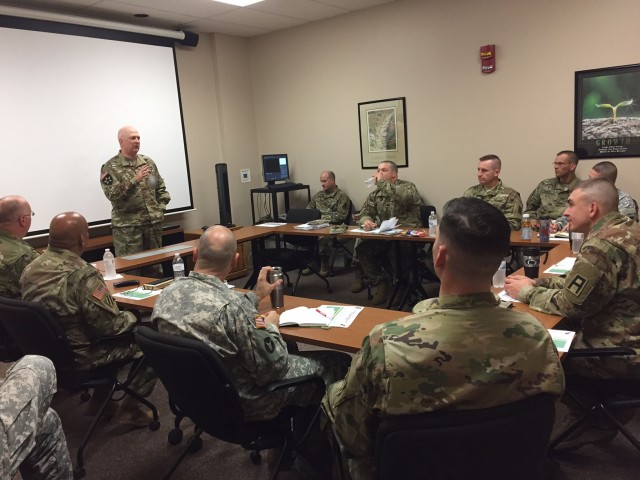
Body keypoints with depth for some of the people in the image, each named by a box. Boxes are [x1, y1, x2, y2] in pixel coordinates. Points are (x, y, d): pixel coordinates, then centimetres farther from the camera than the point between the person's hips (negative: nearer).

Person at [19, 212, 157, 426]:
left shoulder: (31, 269, -4)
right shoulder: (81, 274, -30)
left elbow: (55, 308, 10)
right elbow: (110, 326, -26)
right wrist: (131, 317, -4)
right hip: (80, 356, -8)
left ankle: (101, 395, 30)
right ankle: (130, 407, 10)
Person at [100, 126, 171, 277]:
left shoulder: (148, 162, 12)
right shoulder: (110, 167, -3)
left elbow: (161, 188, 16)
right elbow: (112, 194, -16)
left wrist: (161, 208, 3)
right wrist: (135, 180, -23)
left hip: (153, 223, 5)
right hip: (127, 226, -4)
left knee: (155, 267, 12)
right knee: (130, 270, -1)